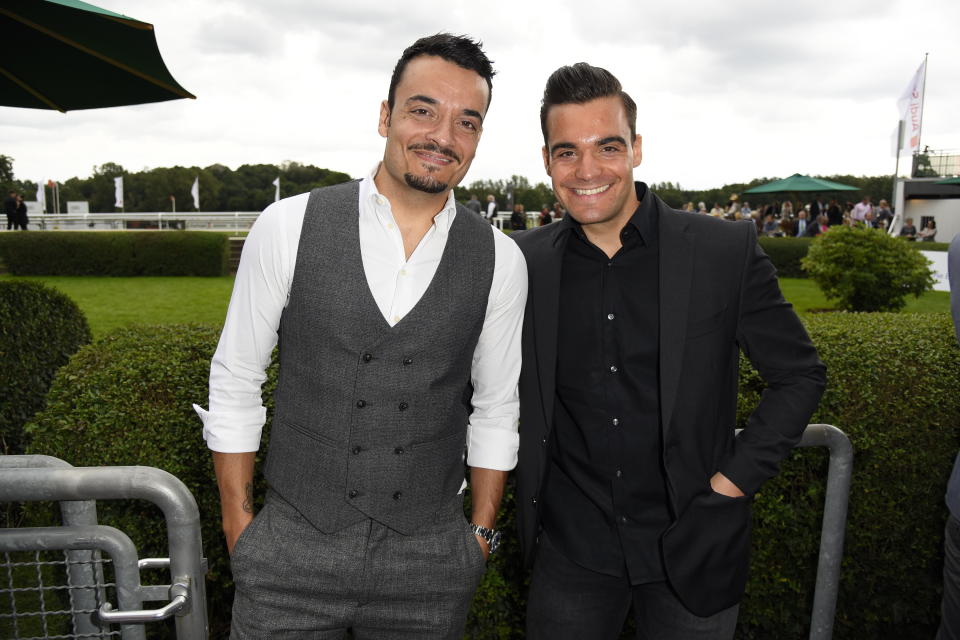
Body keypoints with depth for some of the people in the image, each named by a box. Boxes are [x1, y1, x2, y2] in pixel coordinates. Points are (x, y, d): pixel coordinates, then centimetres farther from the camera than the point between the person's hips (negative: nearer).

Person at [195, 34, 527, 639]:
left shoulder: (501, 261, -4)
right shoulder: (289, 226, -8)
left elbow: (495, 408, 6)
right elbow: (234, 382, 0)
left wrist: (483, 532, 8)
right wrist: (238, 522, 3)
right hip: (292, 553, -1)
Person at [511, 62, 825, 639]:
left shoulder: (728, 251, -10)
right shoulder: (524, 261, -3)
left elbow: (800, 376, -1)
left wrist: (734, 480, -7)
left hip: (691, 548, -1)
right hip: (570, 550, 2)